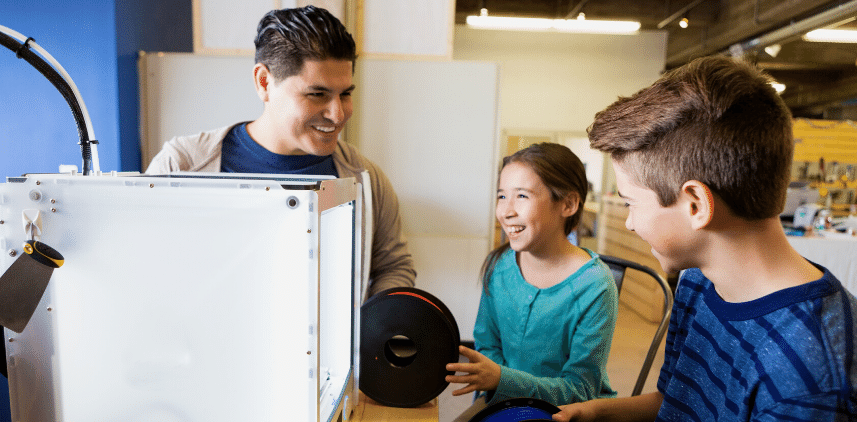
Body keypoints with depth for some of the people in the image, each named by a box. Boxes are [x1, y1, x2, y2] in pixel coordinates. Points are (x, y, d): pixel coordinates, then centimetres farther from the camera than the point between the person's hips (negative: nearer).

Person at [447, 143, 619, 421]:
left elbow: (579, 391, -18)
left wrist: (500, 378, -31)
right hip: (505, 398, 4)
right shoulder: (498, 265, -6)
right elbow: (488, 345, 5)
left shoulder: (594, 287, -20)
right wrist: (486, 379, -16)